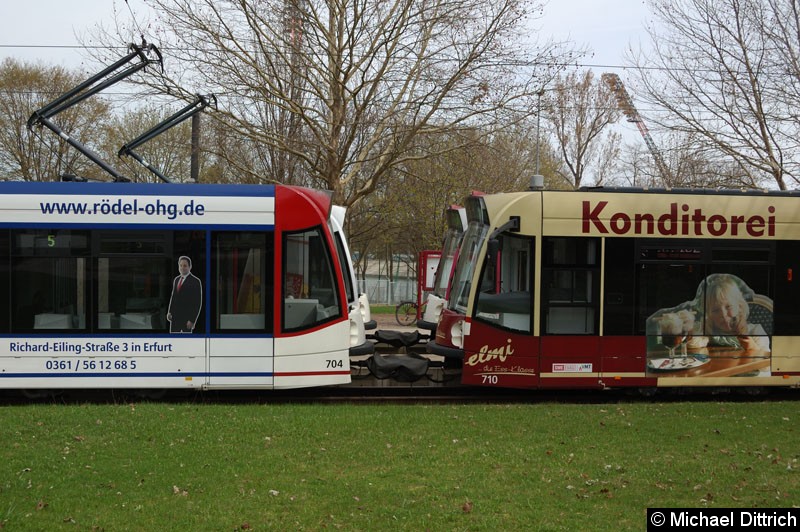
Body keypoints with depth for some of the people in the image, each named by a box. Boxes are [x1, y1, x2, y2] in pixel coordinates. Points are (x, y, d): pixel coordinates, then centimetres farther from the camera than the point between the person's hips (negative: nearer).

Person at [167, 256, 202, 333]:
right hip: (175, 317, 6)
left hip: (187, 318, -6)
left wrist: (192, 320, -16)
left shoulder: (195, 281, -9)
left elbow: (198, 303, -11)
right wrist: (169, 312, 5)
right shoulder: (176, 280, 12)